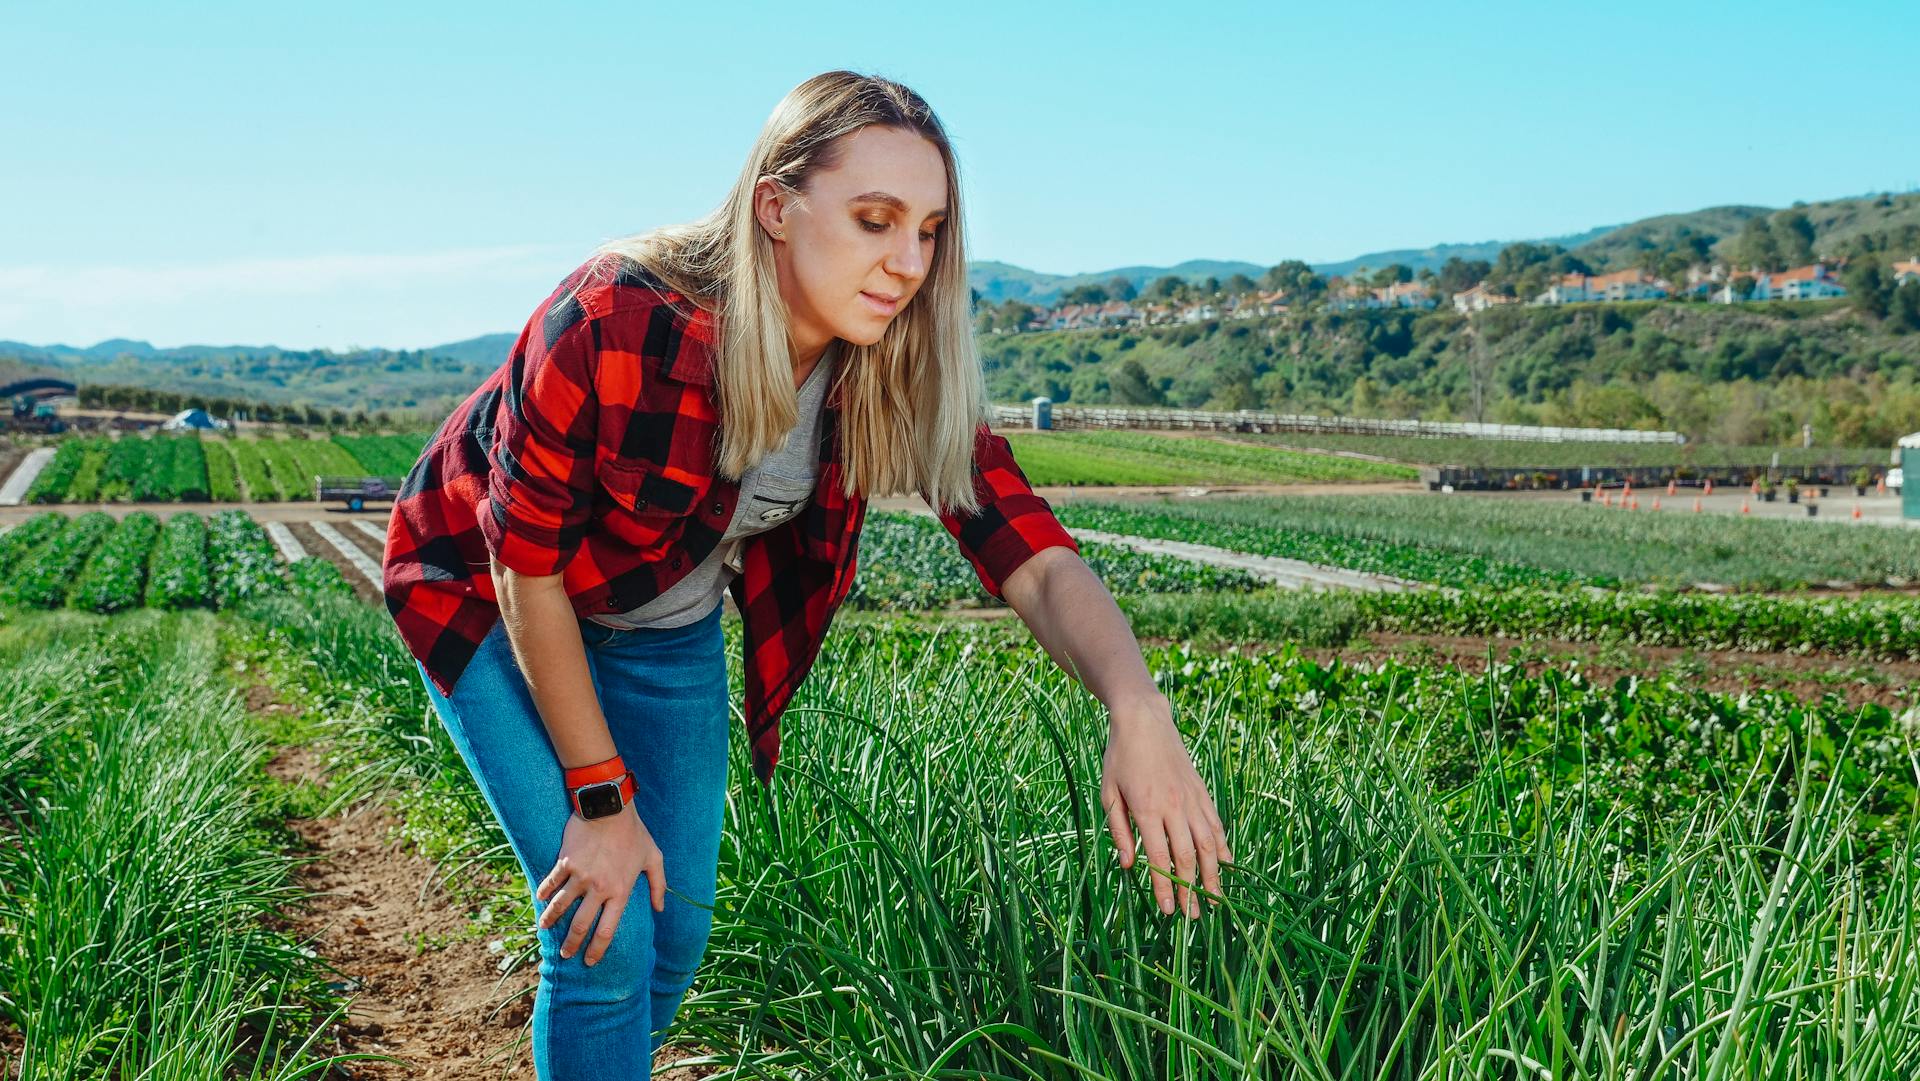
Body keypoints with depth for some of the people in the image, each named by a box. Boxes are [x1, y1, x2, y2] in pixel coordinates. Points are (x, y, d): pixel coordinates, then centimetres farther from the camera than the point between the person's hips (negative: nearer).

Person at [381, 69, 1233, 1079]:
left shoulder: (901, 384, -21)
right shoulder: (615, 324, -36)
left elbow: (1036, 560, -28)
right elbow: (528, 562, -26)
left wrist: (1138, 710, -48)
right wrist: (600, 796, -20)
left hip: (667, 631, 5)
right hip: (492, 597, -4)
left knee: (677, 931, 10)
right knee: (606, 937, -12)